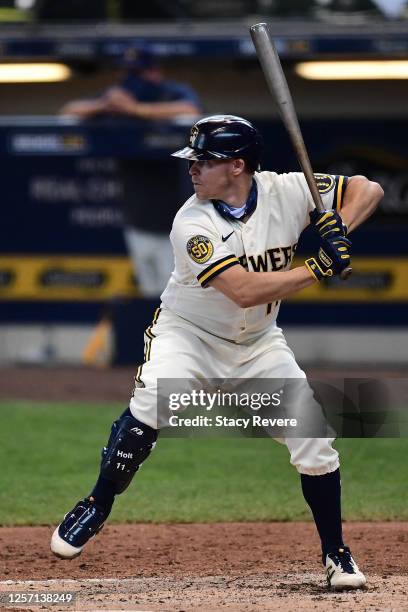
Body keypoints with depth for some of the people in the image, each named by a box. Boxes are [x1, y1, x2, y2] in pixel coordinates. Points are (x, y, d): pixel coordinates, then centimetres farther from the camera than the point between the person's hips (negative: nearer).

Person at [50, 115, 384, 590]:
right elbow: (244, 291, -33)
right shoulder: (192, 224, -24)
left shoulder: (286, 192, -15)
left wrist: (337, 231, -25)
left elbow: (367, 189, -6)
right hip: (187, 335, -3)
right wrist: (320, 268, -32)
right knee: (148, 407, -31)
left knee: (313, 438, -6)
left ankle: (335, 552, 13)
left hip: (258, 345, 3)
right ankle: (96, 508, -13)